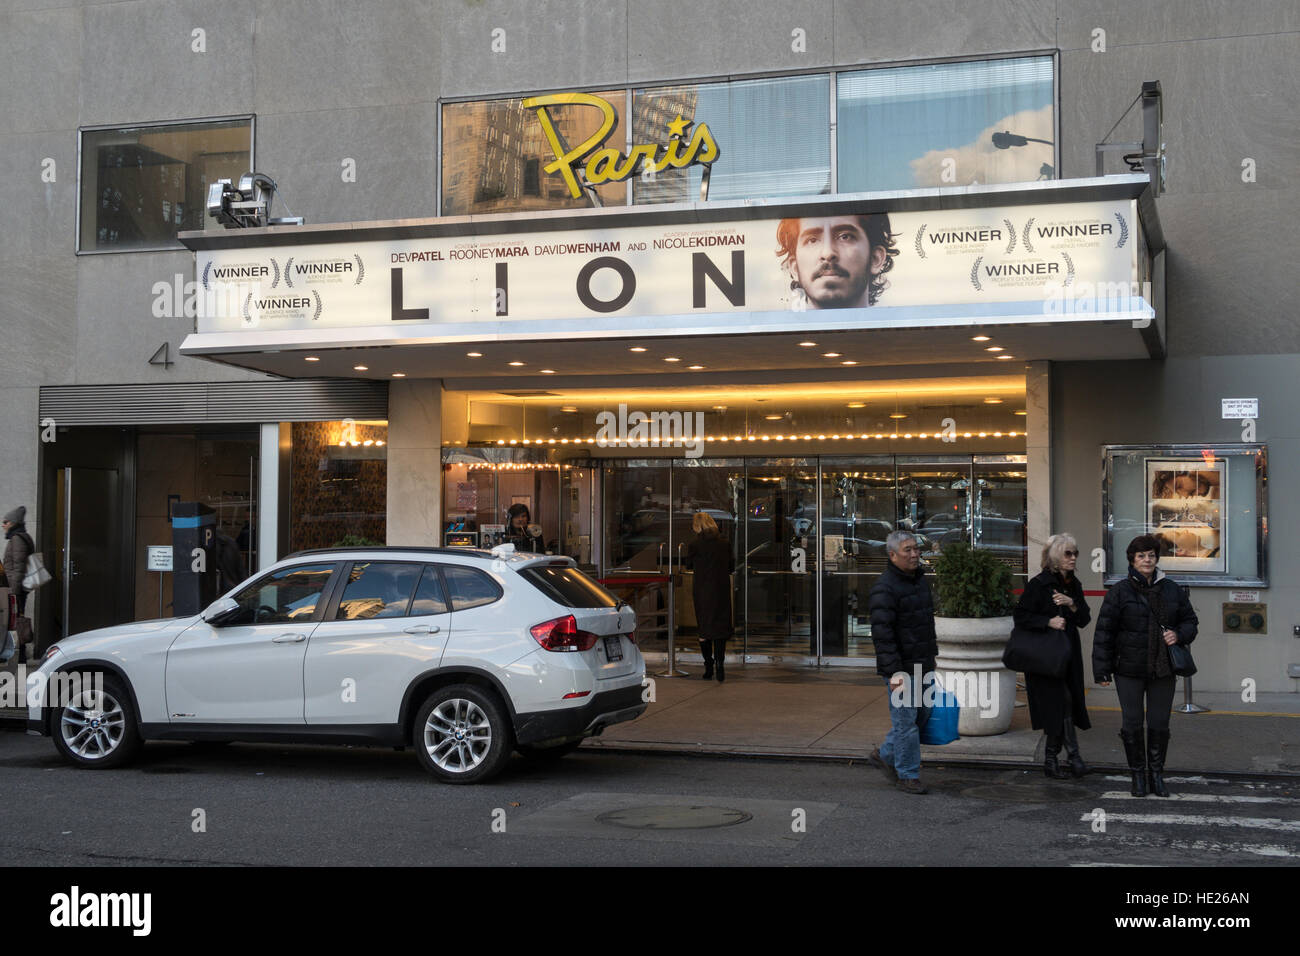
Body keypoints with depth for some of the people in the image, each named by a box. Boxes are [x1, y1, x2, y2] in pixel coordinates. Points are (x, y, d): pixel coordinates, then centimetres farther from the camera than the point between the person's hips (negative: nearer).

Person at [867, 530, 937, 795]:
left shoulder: (920, 580, 11)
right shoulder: (885, 589, -17)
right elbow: (882, 634, -22)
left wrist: (932, 655, 23)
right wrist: (894, 673, -26)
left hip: (923, 664, 9)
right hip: (902, 668, -9)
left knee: (921, 715, 16)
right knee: (905, 720, -1)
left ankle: (884, 755, 31)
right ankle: (907, 775, 11)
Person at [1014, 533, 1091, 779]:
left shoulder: (1073, 585, 12)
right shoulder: (1038, 584, -8)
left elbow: (1084, 620, 8)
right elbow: (1021, 616, -11)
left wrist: (1072, 604, -10)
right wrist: (1048, 622, -21)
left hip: (1069, 655, 6)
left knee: (1064, 704, 5)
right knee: (1061, 702, -10)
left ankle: (1052, 760, 12)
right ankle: (1073, 755, -3)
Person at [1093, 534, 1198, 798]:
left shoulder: (1171, 590, 7)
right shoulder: (1120, 592, -4)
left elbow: (1190, 620, 17)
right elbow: (1104, 631, -4)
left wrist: (1179, 635, -7)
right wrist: (1102, 670, -8)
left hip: (1163, 670, 3)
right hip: (1129, 670, -3)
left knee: (1159, 724, 6)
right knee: (1132, 724, 2)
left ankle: (1157, 776, 20)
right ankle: (1138, 776, 16)